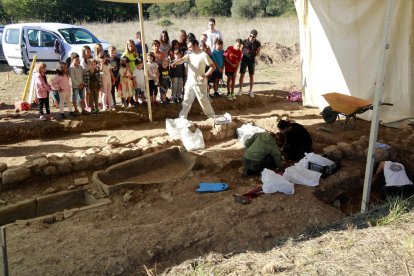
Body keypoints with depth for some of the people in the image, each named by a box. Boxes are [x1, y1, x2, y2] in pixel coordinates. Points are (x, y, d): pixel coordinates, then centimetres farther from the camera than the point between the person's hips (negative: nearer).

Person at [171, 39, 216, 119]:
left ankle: (211, 115, 22)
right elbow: (182, 59, -11)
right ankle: (182, 117, 18)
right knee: (186, 100, 10)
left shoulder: (203, 55, -12)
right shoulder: (189, 54, 6)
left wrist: (204, 75, -20)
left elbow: (213, 67, -12)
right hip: (189, 82, 5)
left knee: (203, 100, 4)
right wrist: (174, 63, -31)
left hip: (199, 83, -5)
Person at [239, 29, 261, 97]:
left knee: (251, 75, 4)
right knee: (242, 74, -1)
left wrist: (252, 53, -10)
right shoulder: (245, 41, -12)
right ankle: (240, 89, 12)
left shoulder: (258, 43, -9)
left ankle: (251, 91, 17)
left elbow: (258, 53, 3)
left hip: (252, 60, 1)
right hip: (244, 59, -1)